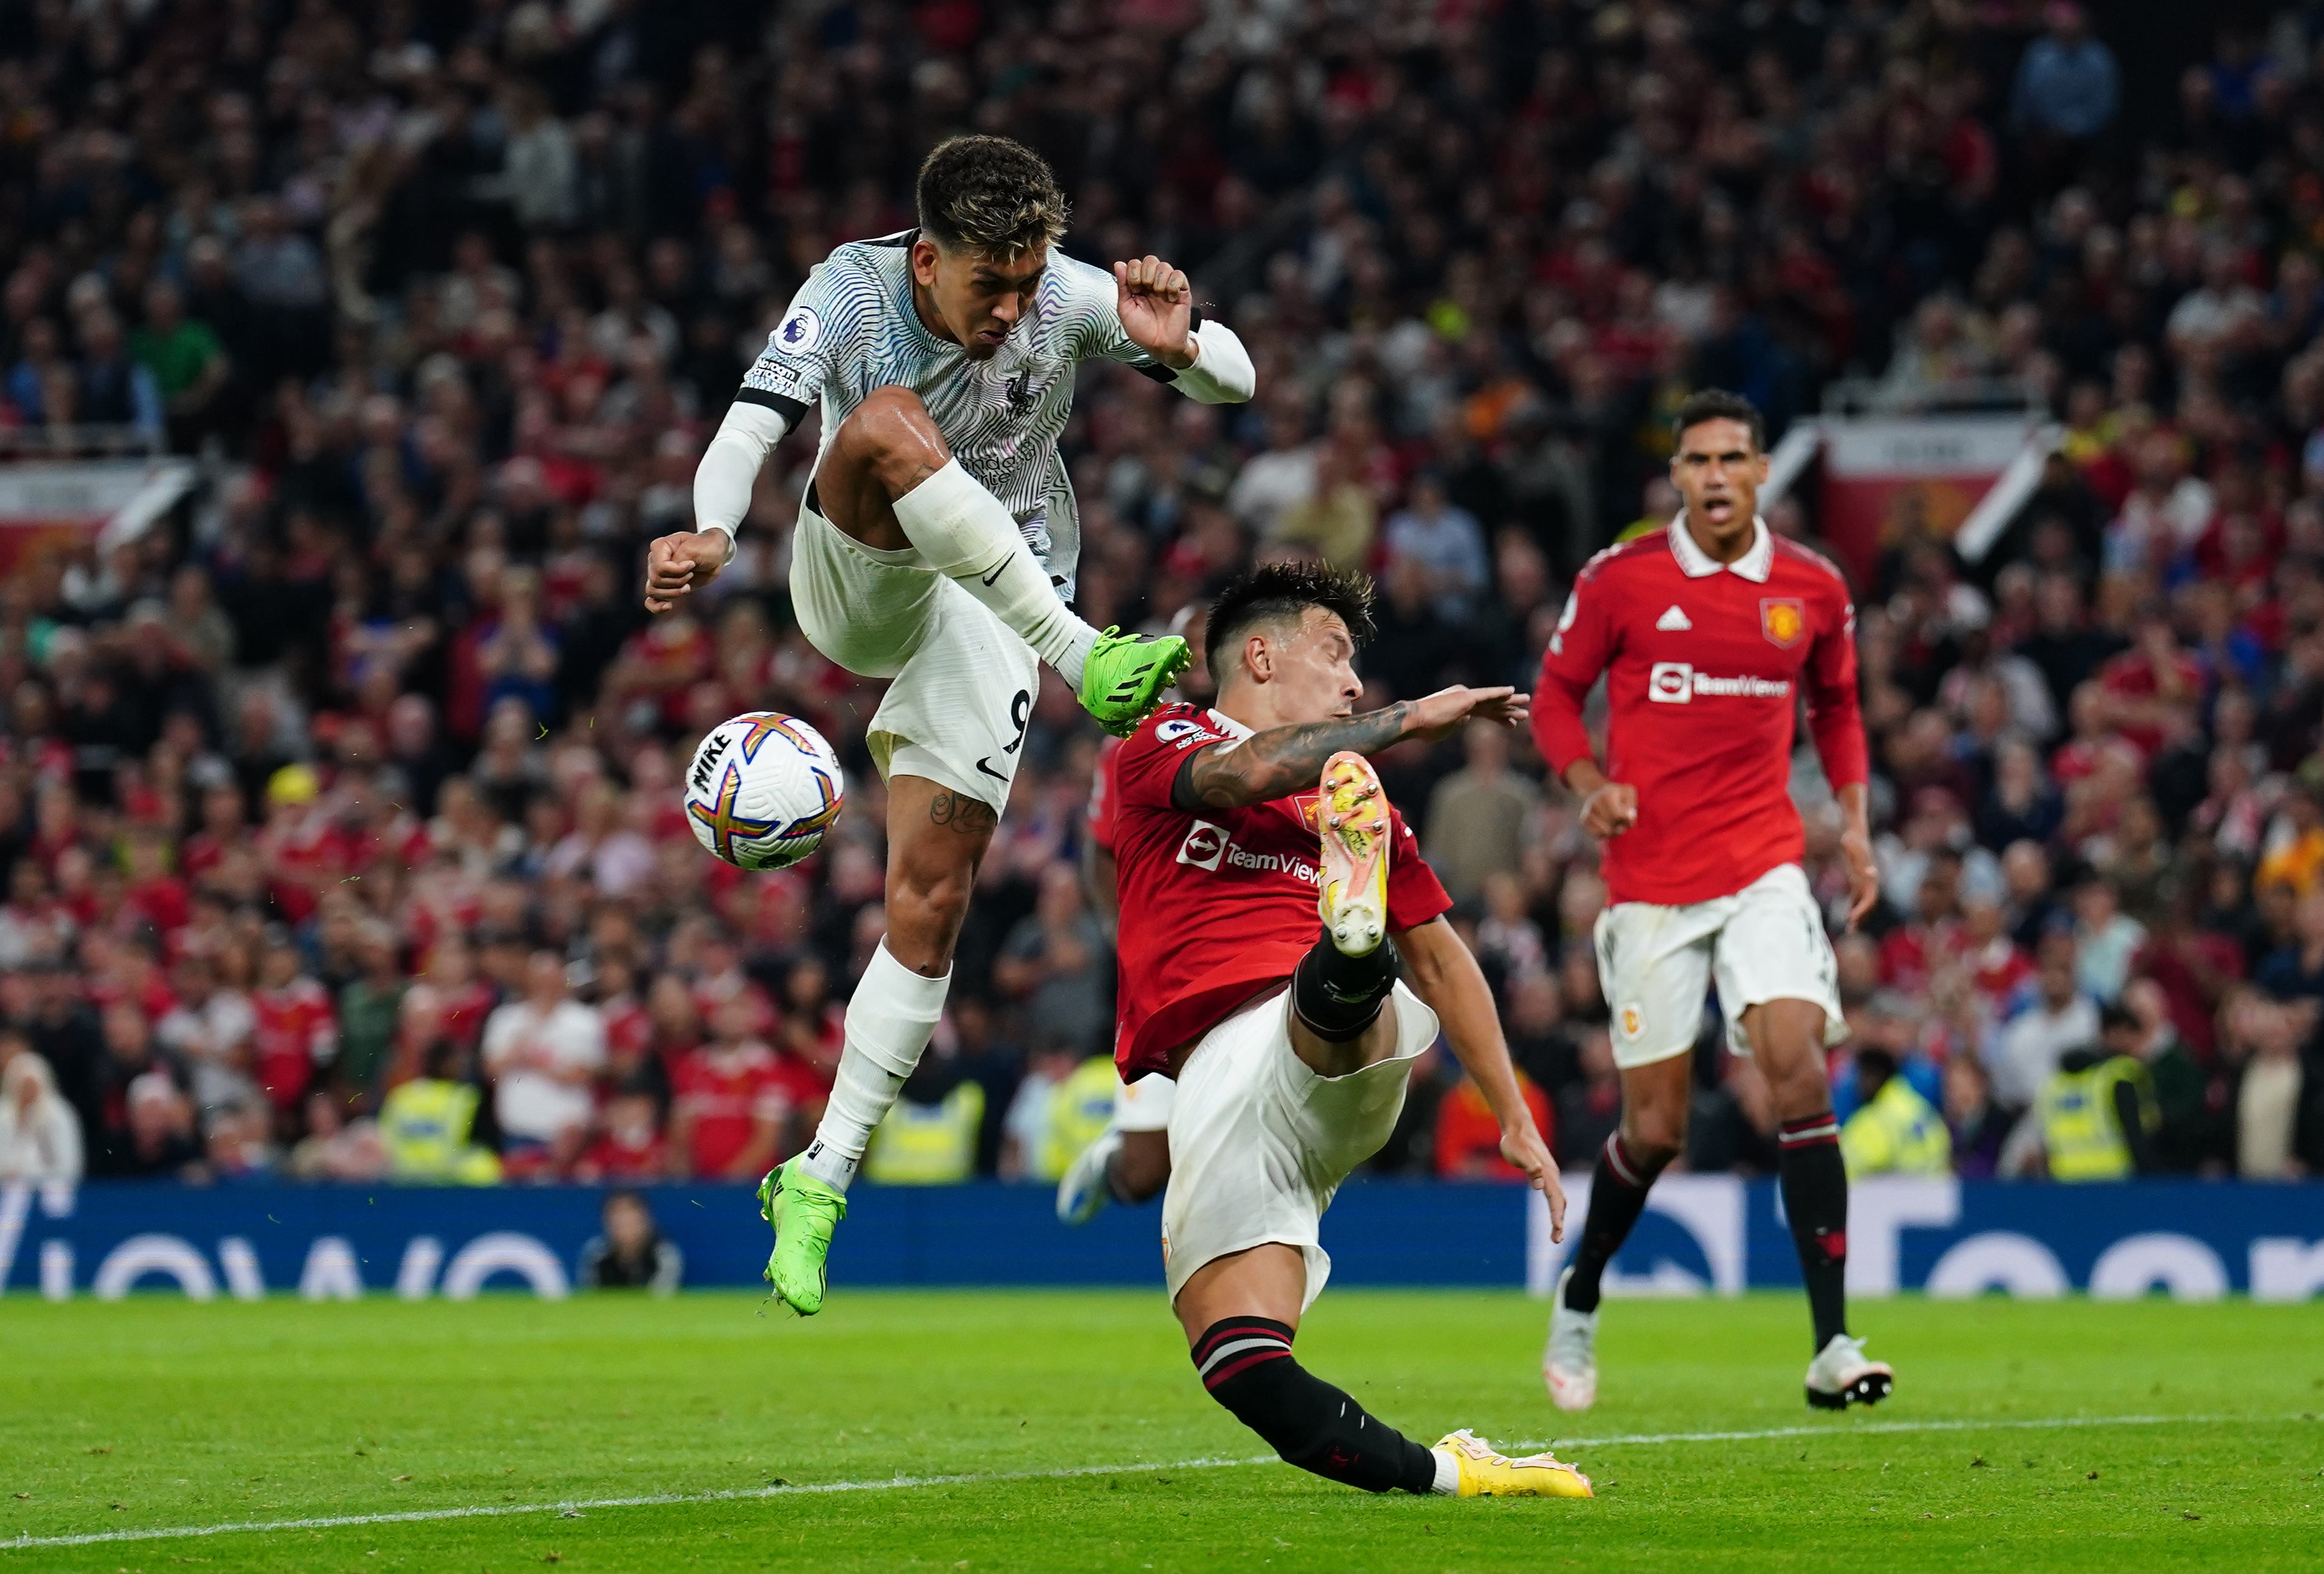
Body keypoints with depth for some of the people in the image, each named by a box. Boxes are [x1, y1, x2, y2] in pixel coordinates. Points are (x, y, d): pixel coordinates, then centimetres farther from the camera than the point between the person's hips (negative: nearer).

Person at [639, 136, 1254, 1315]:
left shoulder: (1066, 296, -12)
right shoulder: (852, 291, -17)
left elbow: (1235, 383, -8)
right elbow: (750, 428, -30)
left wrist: (1181, 348, -32)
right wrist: (710, 531, -51)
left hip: (994, 609, 1)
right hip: (854, 585, -1)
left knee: (928, 906, -10)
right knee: (888, 421, -34)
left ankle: (819, 1184, 0)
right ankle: (1087, 659, -37)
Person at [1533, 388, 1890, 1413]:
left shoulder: (1812, 590, 4)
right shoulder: (1620, 580, -3)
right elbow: (1556, 693, 8)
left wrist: (1853, 824, 10)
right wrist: (1590, 784, -10)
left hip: (1764, 870, 1)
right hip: (1650, 885, -1)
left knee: (1797, 1068, -18)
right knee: (1656, 1129, 2)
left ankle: (1832, 1347, -18)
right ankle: (1580, 1298, 32)